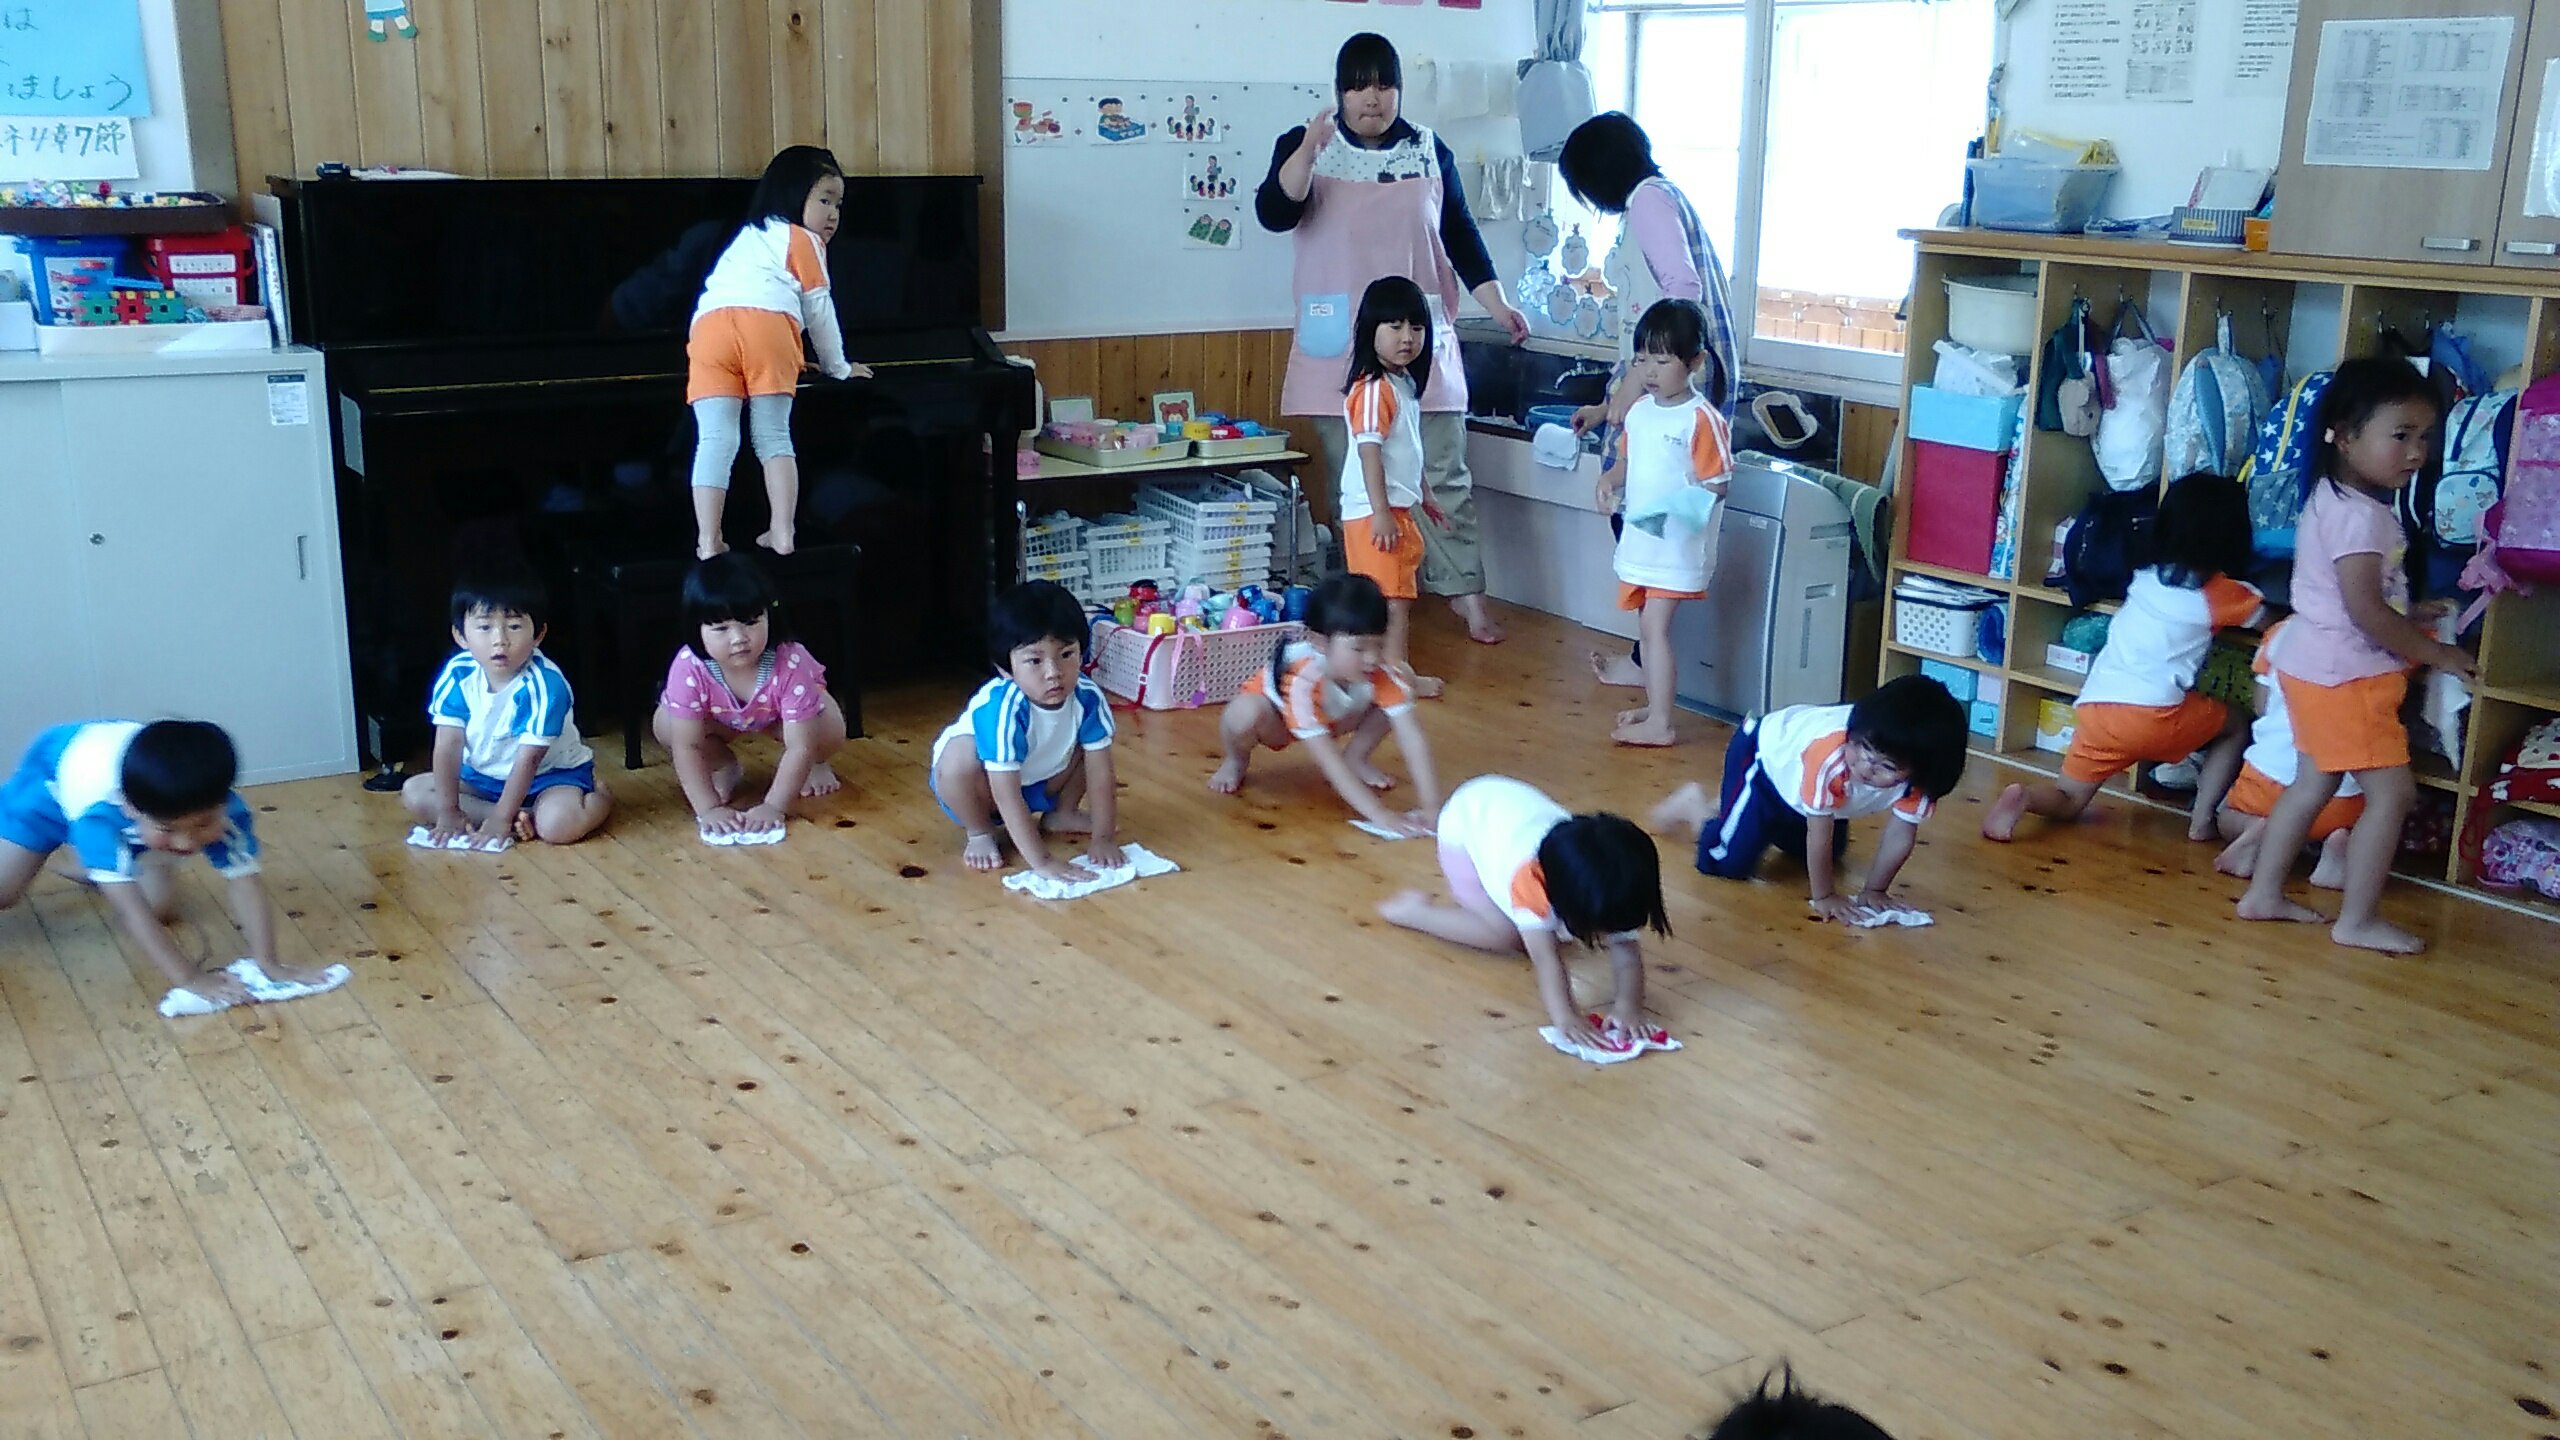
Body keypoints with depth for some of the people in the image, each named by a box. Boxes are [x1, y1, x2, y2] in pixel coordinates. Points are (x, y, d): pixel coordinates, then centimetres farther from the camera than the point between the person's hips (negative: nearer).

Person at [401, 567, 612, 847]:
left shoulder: (544, 685, -27)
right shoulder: (457, 675, -14)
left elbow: (528, 759, -25)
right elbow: (448, 745, -13)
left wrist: (501, 818, -27)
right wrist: (448, 811, -17)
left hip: (550, 774, -6)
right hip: (482, 774, 7)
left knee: (560, 824, -35)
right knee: (413, 793, -11)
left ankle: (598, 795, 0)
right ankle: (524, 819, -16)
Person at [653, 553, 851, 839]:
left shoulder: (791, 665, -42)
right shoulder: (689, 668, -38)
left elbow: (800, 746, -39)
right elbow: (687, 746, -34)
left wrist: (774, 806, -44)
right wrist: (709, 808, -40)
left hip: (780, 715, -2)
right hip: (723, 719, 2)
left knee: (831, 733, -31)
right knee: (665, 725, -24)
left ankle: (812, 765, 7)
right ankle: (723, 766, 7)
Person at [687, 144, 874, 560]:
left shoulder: (748, 237, 42)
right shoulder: (804, 240, 22)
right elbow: (818, 310, 20)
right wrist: (838, 366, 32)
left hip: (708, 325, 4)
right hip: (767, 324, -4)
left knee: (714, 441, -3)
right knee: (773, 436, 5)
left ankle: (707, 540, -11)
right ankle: (783, 532, 0)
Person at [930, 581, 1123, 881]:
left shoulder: (1088, 698, -25)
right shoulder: (1001, 710, -39)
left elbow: (1100, 774, -18)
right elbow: (1008, 796, -39)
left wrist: (1103, 838, -21)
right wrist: (1041, 861, -42)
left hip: (1042, 781, 5)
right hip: (981, 786, -5)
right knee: (959, 758, -36)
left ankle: (1062, 813, 13)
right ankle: (979, 832, -7)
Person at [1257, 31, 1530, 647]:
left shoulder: (1429, 152, 9)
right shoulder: (1304, 147, 3)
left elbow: (1460, 234, 12)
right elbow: (1272, 215, -12)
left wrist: (1498, 306, 4)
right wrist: (1308, 149, -26)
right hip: (1342, 348, -1)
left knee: (1444, 475, 0)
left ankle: (1464, 591, 4)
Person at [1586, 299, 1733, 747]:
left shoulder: (1702, 420, -16)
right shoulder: (1639, 411, 7)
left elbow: (1716, 485, -15)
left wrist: (1678, 503, -31)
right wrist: (1609, 481, -1)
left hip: (1677, 544, -8)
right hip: (1638, 538, 8)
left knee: (1655, 626, -10)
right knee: (1648, 625, 16)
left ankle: (1659, 724, -6)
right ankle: (1653, 702, 29)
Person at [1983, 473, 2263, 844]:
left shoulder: (2146, 578, 17)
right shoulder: (2221, 592, 3)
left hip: (2094, 709, 4)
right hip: (2153, 714, -4)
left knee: (2068, 801, 18)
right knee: (2237, 726, 23)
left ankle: (2024, 797, -15)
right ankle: (2202, 817, 12)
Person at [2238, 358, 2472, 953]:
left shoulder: (2336, 499, 10)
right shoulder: (2360, 515, -21)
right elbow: (2365, 610, -23)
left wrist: (2413, 616, 12)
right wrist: (2435, 653, -12)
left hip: (2319, 665, 10)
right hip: (2346, 675, -10)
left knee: (2313, 781, 17)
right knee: (2393, 791, -4)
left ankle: (2264, 893, 23)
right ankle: (2358, 921, 2)